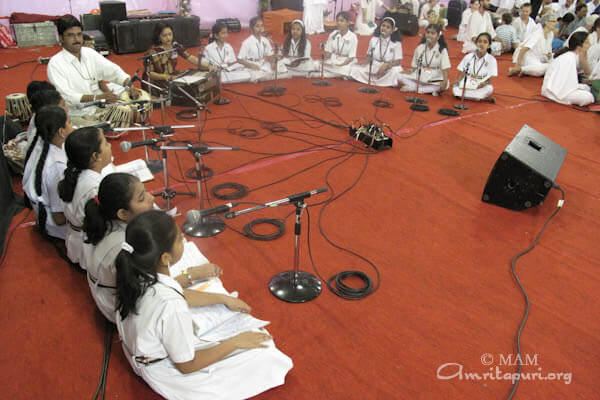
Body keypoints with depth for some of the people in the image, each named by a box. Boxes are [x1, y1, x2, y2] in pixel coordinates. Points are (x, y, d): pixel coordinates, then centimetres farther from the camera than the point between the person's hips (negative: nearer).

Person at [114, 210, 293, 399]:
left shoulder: (134, 274, -17)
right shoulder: (170, 306, -41)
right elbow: (187, 366, -25)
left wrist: (224, 298, 6)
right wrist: (235, 342, -15)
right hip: (169, 373, -7)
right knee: (265, 353, -4)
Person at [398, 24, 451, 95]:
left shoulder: (442, 50, -3)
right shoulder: (420, 48, 5)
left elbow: (445, 68, -12)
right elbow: (414, 66, 8)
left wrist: (445, 80, -29)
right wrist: (411, 70, -15)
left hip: (435, 79, -1)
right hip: (419, 77, 2)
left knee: (446, 85, -35)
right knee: (401, 79, -21)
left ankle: (413, 88, -29)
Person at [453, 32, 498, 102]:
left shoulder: (491, 60, -1)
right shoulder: (468, 57, 4)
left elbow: (490, 79, -4)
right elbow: (462, 72, 6)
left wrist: (485, 83, -25)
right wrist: (458, 80, -15)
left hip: (480, 87, -2)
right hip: (466, 85, 2)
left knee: (489, 88, -34)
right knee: (455, 89, -30)